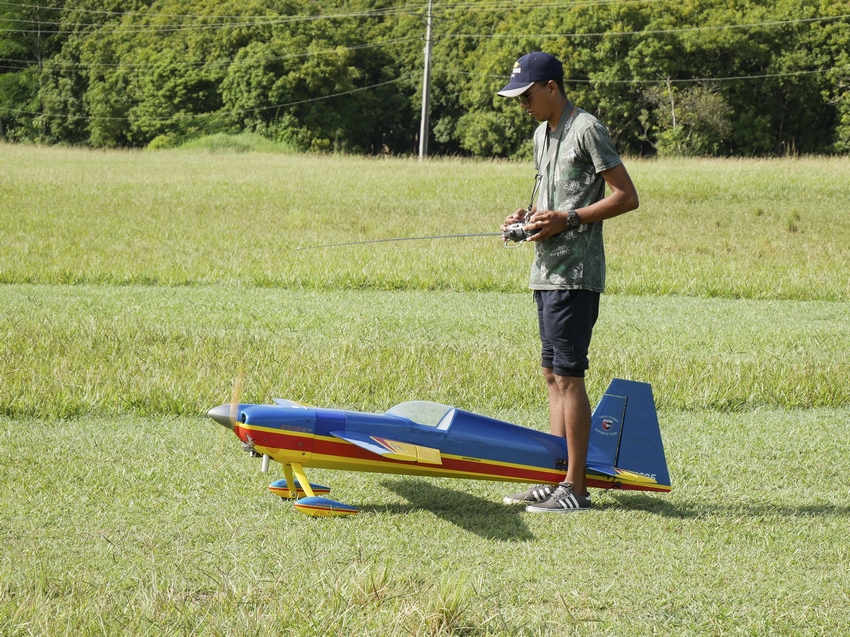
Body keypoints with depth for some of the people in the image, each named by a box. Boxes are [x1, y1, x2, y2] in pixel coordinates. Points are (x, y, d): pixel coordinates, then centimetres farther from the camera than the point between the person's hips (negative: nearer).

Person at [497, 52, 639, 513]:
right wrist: (529, 216, 8)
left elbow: (627, 196, -13)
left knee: (568, 374, -10)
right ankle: (557, 479, 16)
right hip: (546, 271, 10)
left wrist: (568, 219, -18)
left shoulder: (587, 129, -10)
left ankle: (576, 489, -8)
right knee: (553, 374, 10)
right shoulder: (542, 134, 18)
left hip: (575, 273, -10)